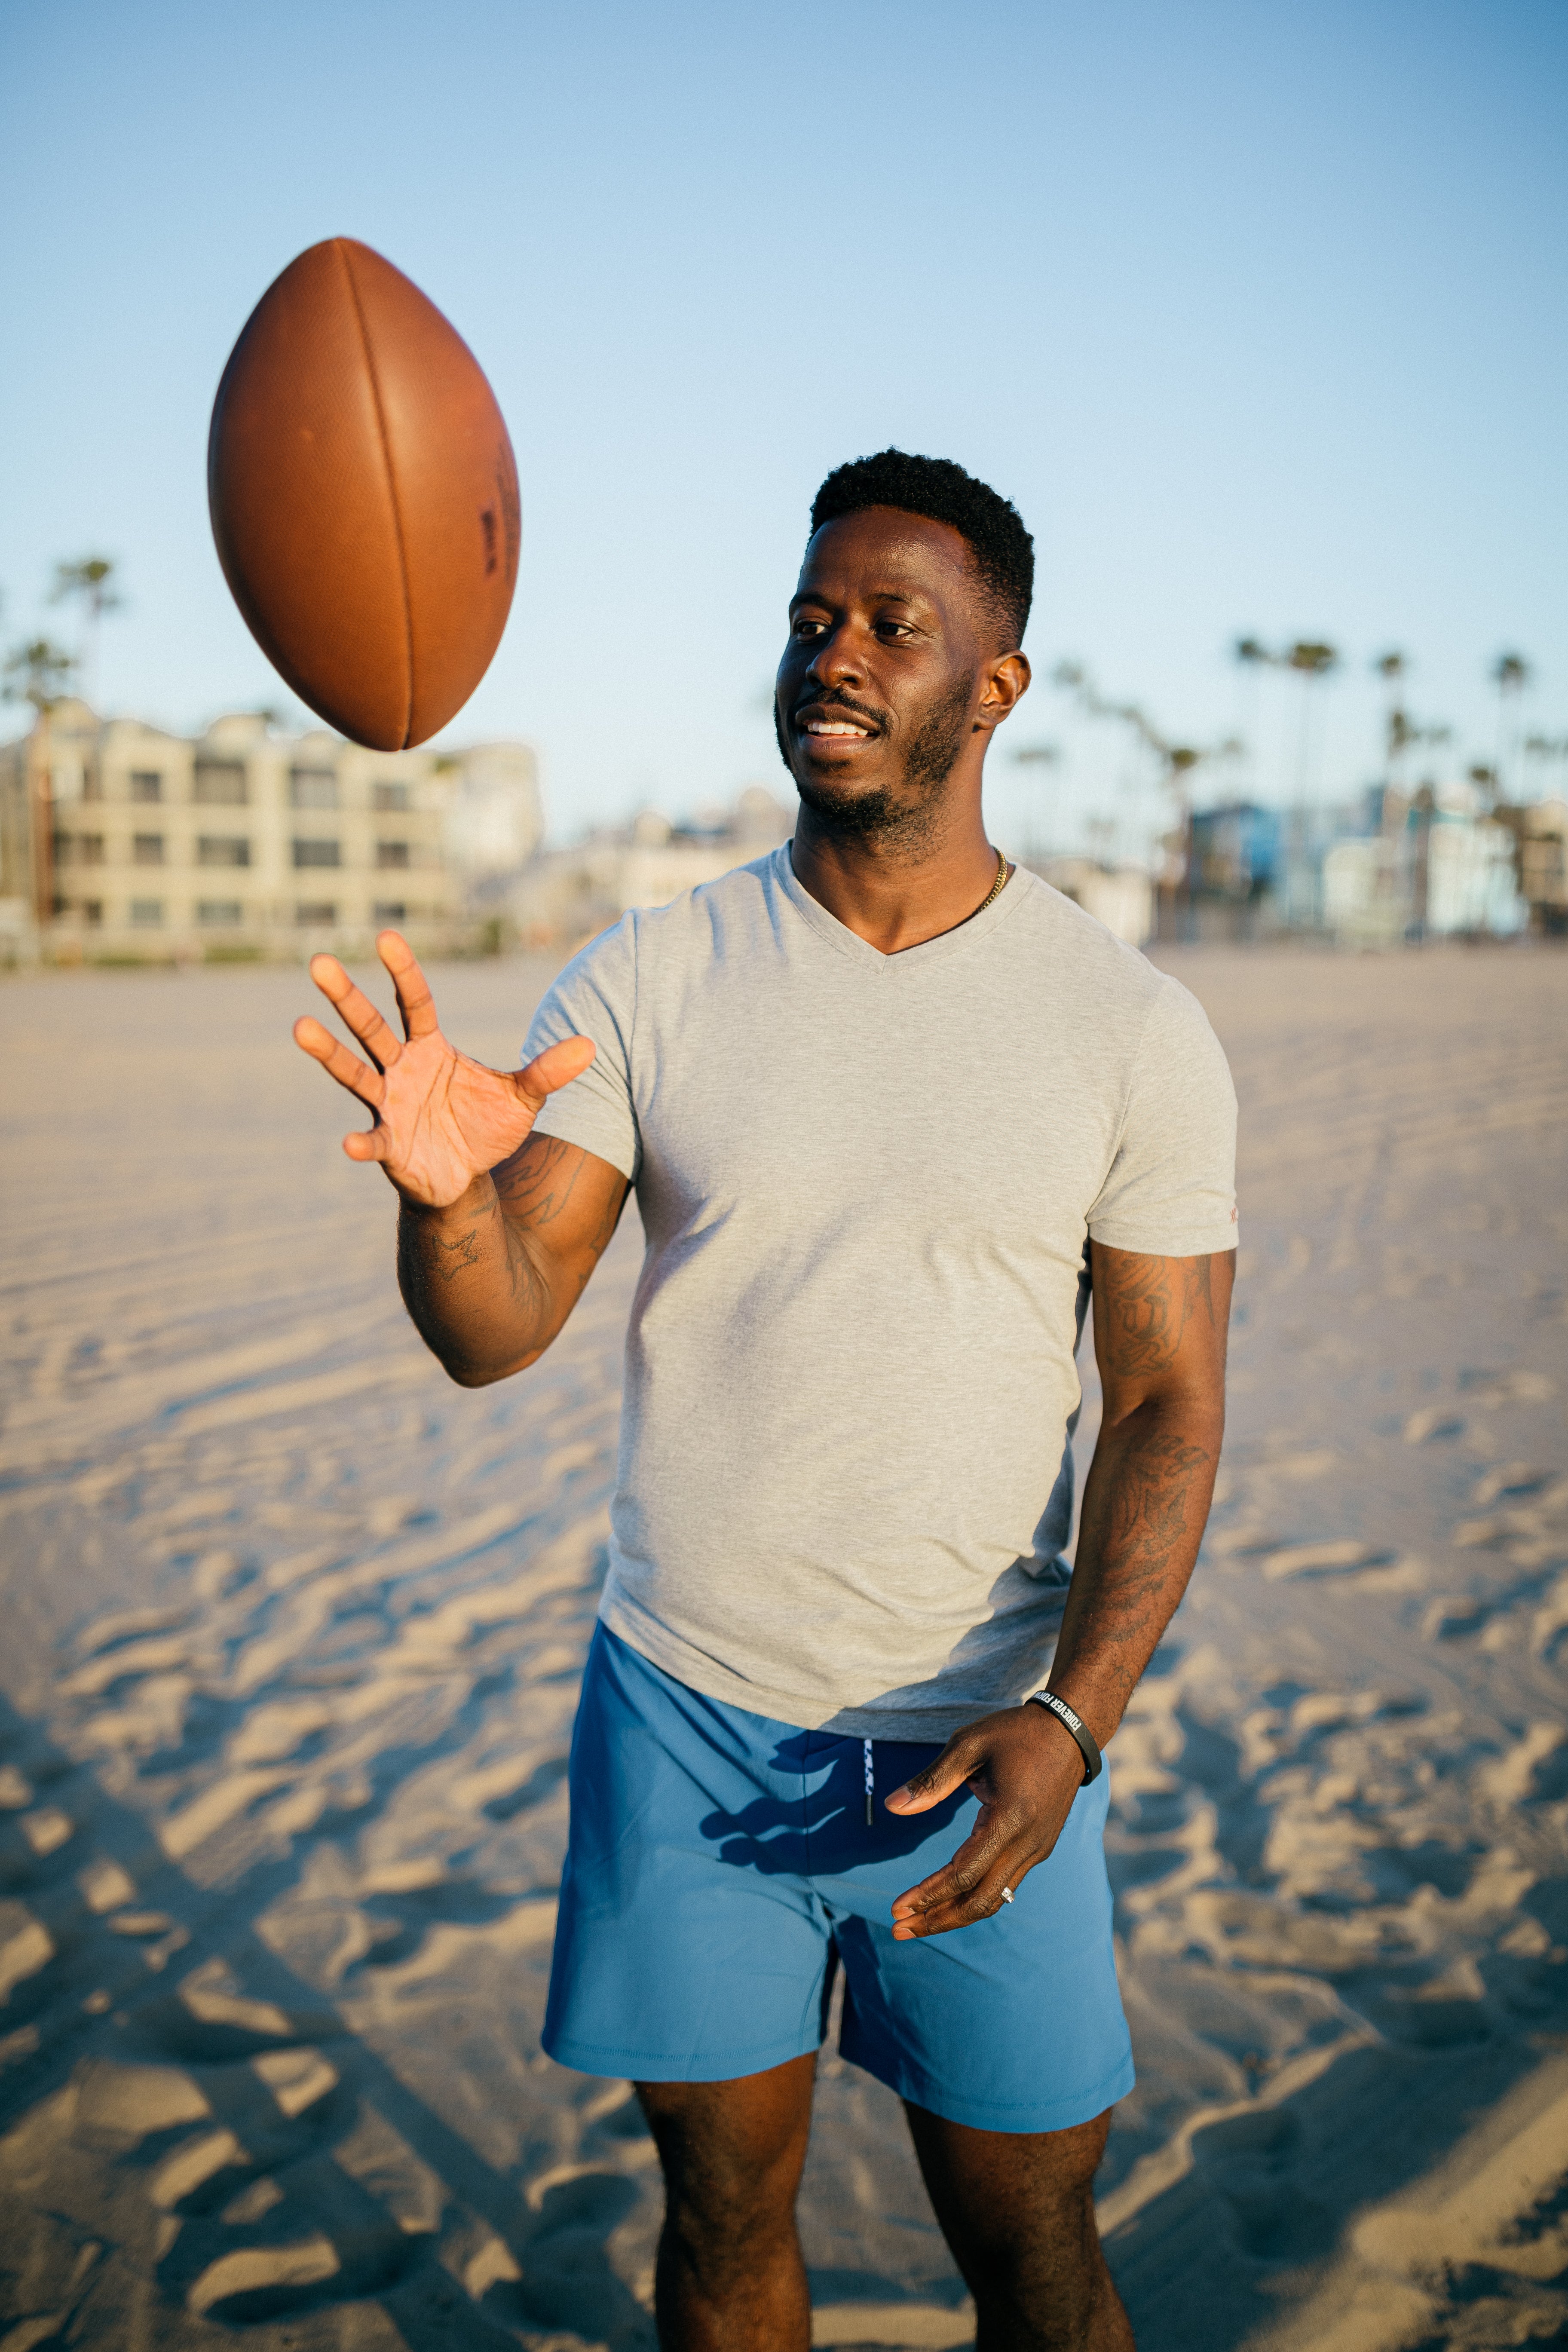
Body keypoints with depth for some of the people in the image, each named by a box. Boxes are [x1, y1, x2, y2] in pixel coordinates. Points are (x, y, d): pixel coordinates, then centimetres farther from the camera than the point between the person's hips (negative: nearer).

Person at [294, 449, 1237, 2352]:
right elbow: (495, 1333, -9)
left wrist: (1071, 1714, -17)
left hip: (983, 1744, 0)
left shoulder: (1133, 1031, -5)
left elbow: (1167, 1405, -4)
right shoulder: (644, 980, -4)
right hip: (687, 1715, 1)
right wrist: (443, 1192, -32)